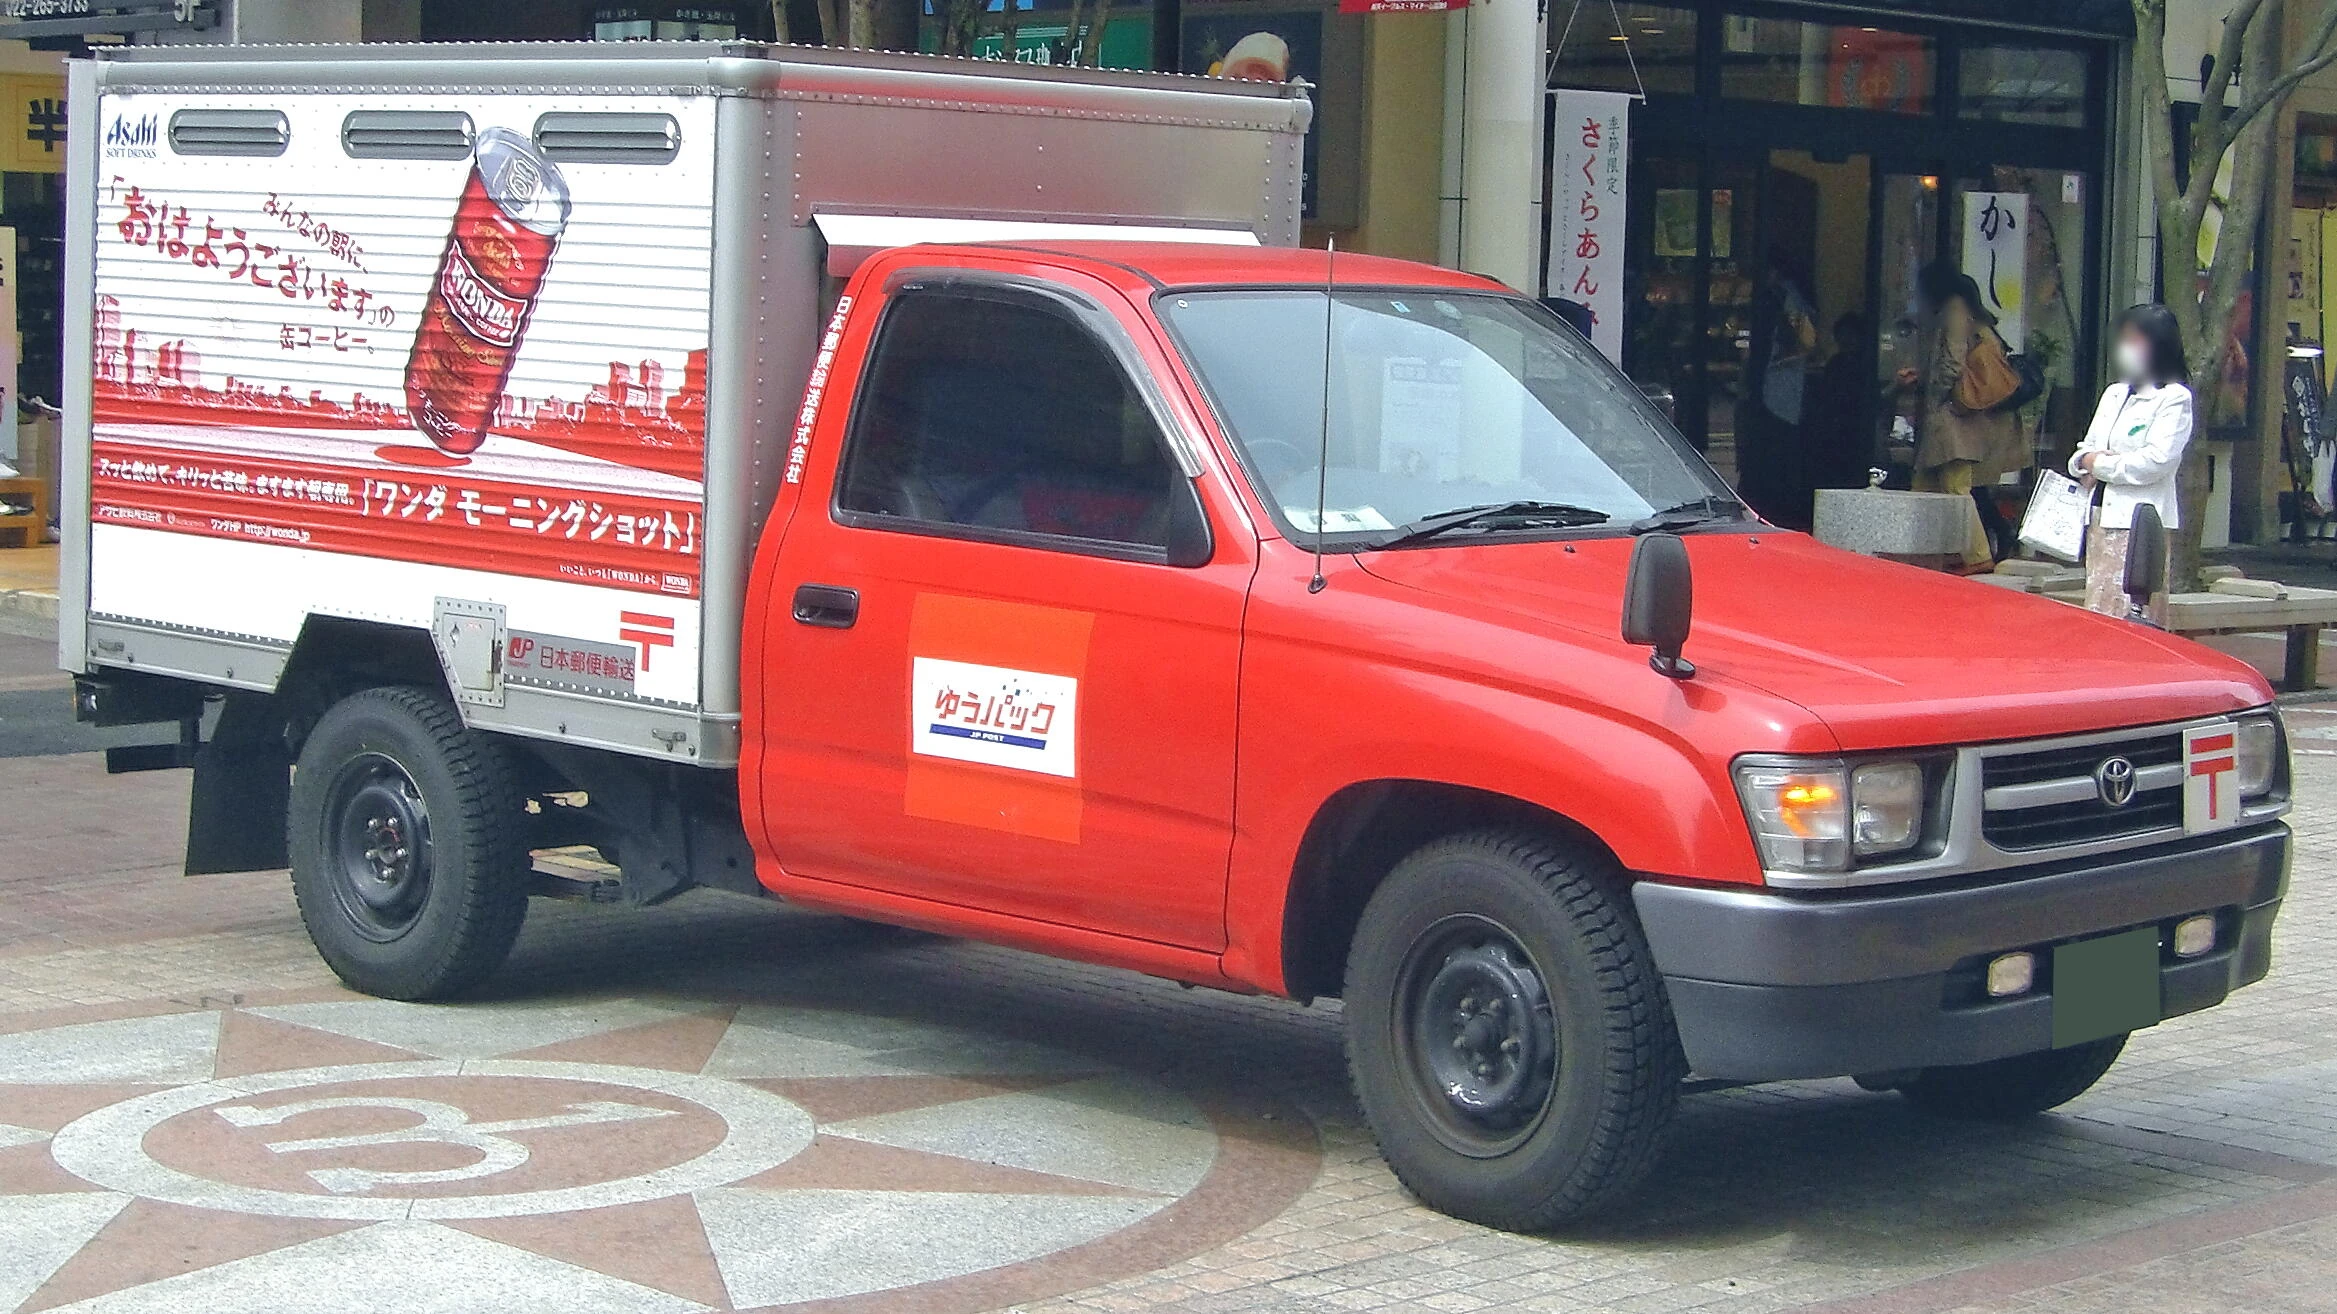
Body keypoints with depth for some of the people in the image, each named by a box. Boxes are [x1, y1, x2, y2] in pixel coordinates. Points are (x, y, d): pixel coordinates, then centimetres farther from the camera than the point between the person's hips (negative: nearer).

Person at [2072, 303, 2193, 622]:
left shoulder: (2174, 398, -4)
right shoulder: (2114, 393, 20)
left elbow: (2156, 461, -15)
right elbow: (2086, 450, 21)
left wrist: (2101, 465, -5)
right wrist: (2084, 462, -4)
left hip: (2142, 524, -8)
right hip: (2101, 517, 8)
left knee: (2135, 621, -13)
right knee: (2098, 611, 5)